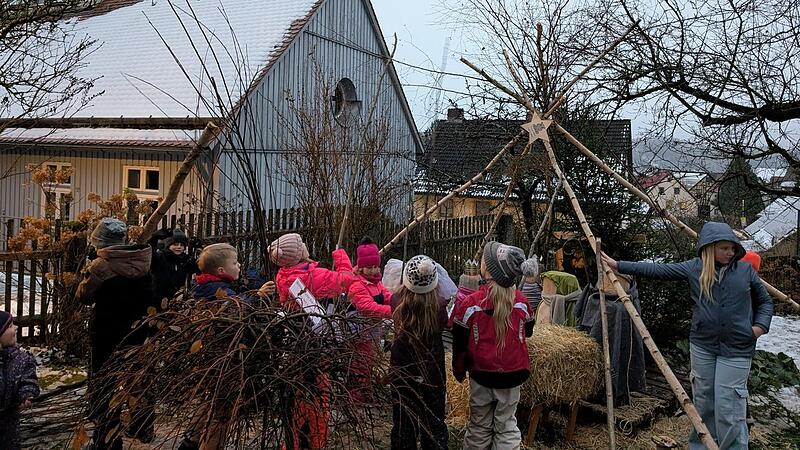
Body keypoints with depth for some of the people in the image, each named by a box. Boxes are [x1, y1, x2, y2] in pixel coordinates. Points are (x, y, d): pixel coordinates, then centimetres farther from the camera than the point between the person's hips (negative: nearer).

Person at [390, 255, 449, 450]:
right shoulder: (440, 304, -19)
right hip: (433, 373, 0)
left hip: (401, 372, 1)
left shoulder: (397, 302, -17)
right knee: (434, 426, 15)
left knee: (403, 425, 14)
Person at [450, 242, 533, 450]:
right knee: (507, 426, 13)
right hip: (512, 375, 2)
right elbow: (528, 332, 9)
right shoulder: (521, 302, -10)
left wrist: (459, 371, 9)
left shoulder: (469, 304, -16)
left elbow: (459, 345, -6)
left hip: (481, 375, -1)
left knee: (479, 427, 14)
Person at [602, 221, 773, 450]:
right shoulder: (694, 268, 1)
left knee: (728, 406, -5)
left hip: (737, 349, -1)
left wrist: (761, 325, -4)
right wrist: (619, 265, -6)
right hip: (703, 345, 2)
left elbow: (765, 301, 14)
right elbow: (658, 270, -2)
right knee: (703, 402, 11)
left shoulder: (745, 270, 2)